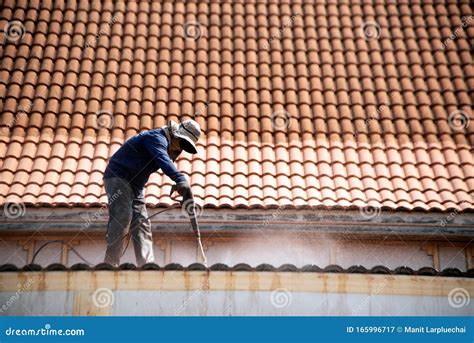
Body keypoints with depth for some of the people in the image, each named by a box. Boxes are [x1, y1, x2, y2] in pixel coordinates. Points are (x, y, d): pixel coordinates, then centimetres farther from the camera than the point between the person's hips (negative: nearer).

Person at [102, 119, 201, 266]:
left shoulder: (168, 145, 16)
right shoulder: (157, 137, -20)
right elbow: (163, 160, -38)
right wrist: (180, 180, -51)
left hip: (134, 185, 10)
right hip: (118, 177, -10)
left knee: (142, 224, 2)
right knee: (123, 217, -20)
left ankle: (147, 265, -2)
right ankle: (111, 264, -21)